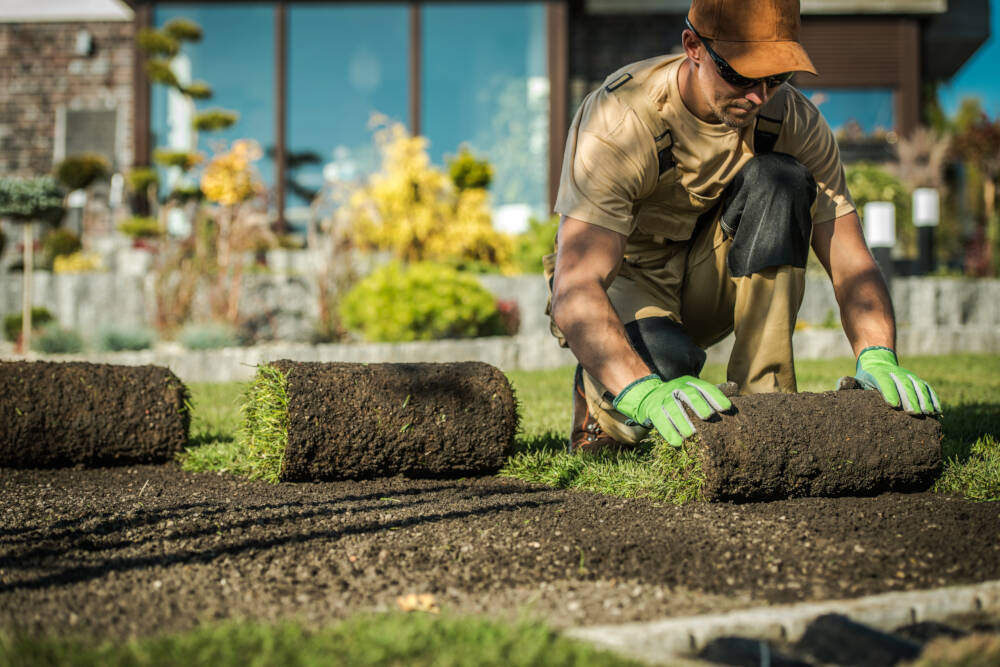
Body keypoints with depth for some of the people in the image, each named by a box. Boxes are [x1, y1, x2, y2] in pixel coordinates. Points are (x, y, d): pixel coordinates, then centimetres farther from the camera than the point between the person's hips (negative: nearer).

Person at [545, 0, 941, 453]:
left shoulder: (792, 119, -17)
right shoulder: (619, 120, -30)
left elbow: (850, 262, -17)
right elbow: (573, 292, -41)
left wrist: (878, 360, -39)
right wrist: (647, 395, -59)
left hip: (708, 280, 4)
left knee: (778, 179, -26)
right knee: (665, 360, -39)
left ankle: (763, 399, -20)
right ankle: (600, 397, -2)